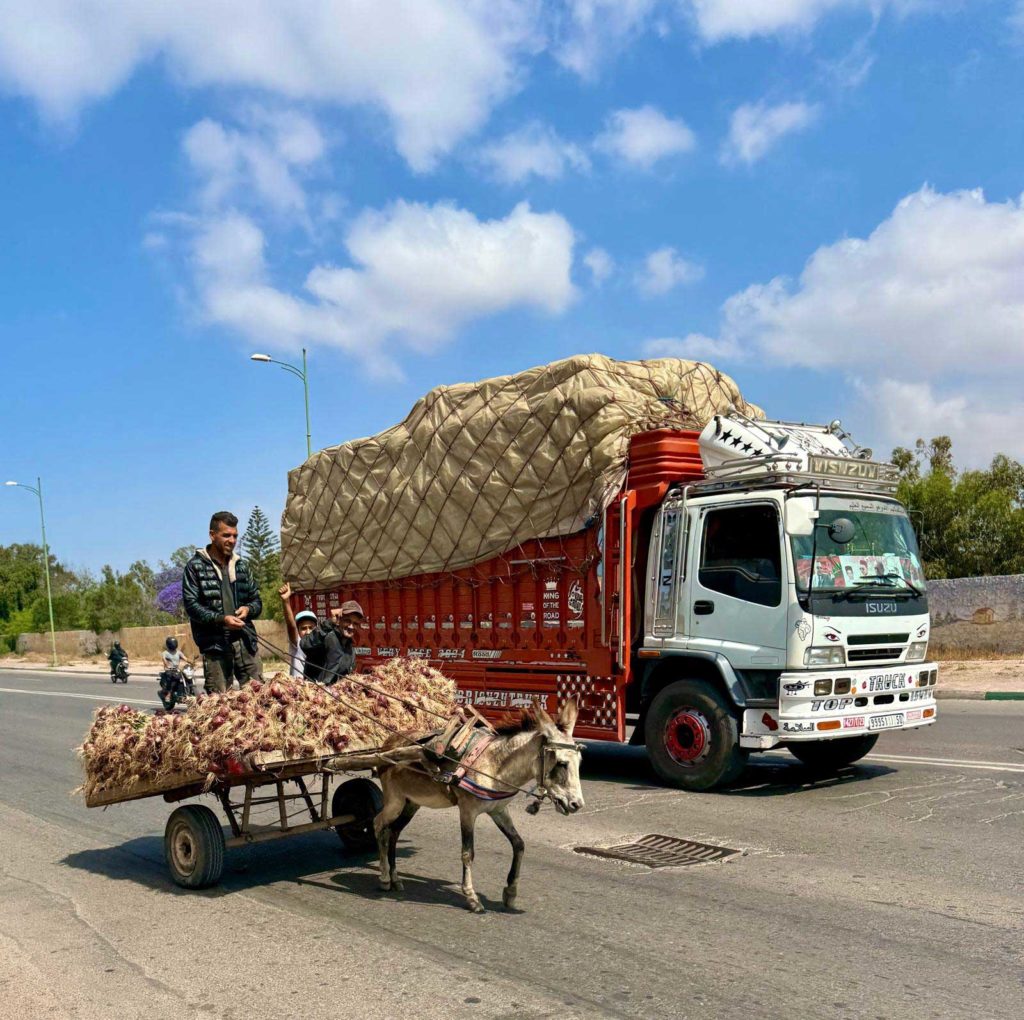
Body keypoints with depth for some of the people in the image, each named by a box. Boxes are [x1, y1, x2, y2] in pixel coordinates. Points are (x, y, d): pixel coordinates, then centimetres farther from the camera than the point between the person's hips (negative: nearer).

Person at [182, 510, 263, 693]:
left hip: (245, 641, 4)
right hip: (215, 644, -4)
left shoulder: (241, 566, 17)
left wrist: (248, 609, -3)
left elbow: (257, 601, 21)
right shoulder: (196, 566, 2)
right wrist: (221, 619, -18)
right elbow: (191, 605, -5)